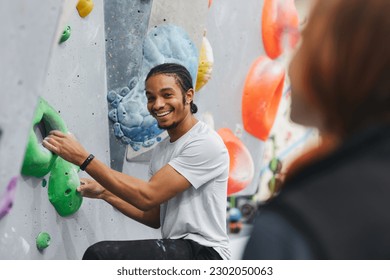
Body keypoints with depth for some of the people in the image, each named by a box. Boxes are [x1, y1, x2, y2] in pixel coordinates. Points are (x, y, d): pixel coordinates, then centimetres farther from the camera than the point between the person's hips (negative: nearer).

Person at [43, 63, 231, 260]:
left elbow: (147, 197, -21)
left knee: (100, 255, -24)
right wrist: (104, 192, 6)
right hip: (175, 250, 9)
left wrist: (83, 158, -19)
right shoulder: (160, 150, 16)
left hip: (203, 253, -9)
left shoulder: (206, 143, -13)